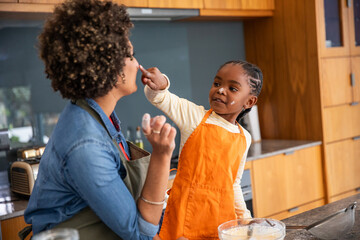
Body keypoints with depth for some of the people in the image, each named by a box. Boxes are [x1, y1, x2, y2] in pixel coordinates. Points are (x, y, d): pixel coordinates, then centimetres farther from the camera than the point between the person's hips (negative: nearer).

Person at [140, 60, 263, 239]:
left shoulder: (244, 138, 8)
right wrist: (160, 84, -37)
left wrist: (244, 216, 15)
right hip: (187, 212, -4)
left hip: (223, 215, 4)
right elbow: (159, 98, -16)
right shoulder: (195, 116, -3)